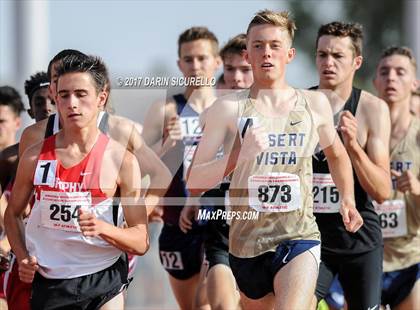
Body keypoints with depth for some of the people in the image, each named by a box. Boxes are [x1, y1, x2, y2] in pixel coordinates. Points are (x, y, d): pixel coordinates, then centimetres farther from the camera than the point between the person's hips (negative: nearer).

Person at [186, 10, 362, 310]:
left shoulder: (315, 104, 5)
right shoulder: (228, 108, -3)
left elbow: (337, 155, 26)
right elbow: (194, 183, -9)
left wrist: (348, 199, 13)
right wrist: (238, 155, -23)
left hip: (299, 239, -1)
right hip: (246, 242, 1)